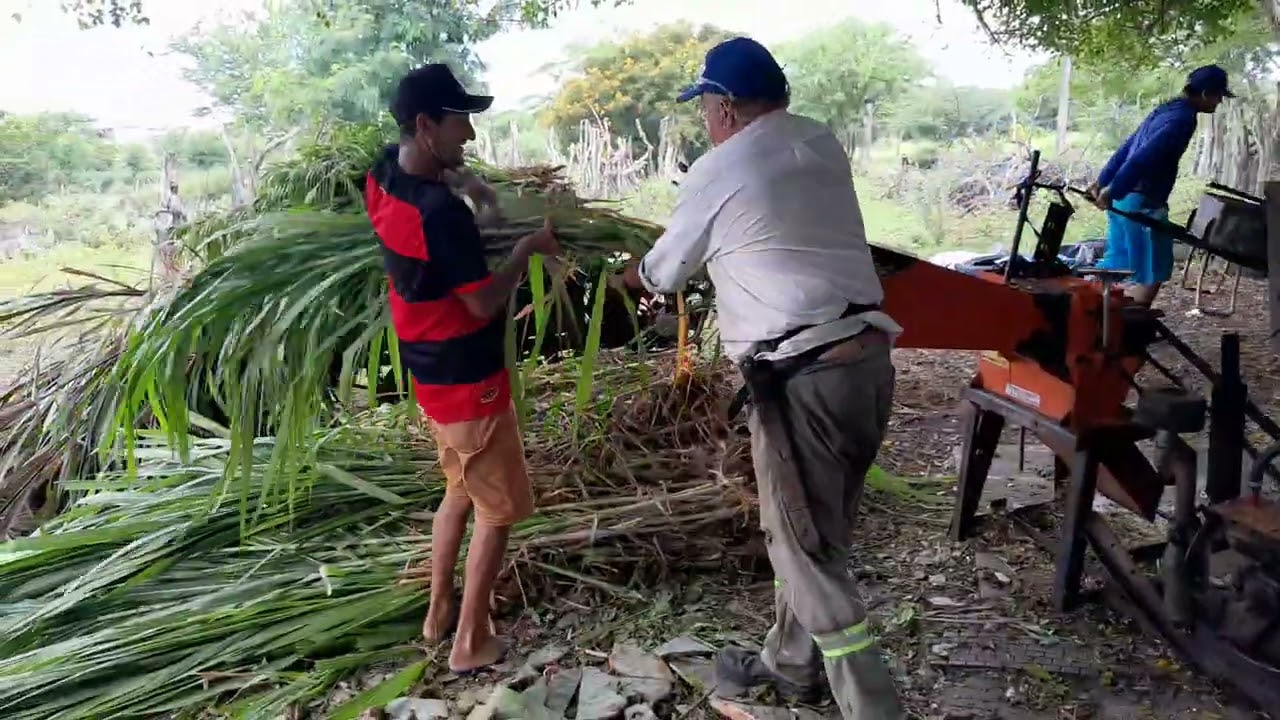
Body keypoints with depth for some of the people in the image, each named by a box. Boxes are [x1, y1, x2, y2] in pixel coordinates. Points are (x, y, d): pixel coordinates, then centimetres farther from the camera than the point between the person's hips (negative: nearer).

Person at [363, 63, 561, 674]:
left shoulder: (383, 176, -1)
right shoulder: (443, 212, -28)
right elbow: (484, 302, -20)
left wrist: (452, 173, 8)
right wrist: (527, 248, -7)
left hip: (430, 372, 9)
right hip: (467, 379, -9)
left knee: (460, 490, 24)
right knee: (498, 509, 7)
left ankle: (438, 613, 36)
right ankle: (471, 643, 16)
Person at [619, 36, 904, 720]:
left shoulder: (715, 173, -4)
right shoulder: (823, 144, 13)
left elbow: (664, 271, 11)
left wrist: (627, 275, 33)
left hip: (805, 377, -8)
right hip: (870, 358, 8)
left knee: (810, 555, 3)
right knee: (809, 535, 21)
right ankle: (788, 664, 39)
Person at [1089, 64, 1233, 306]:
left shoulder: (1166, 110, 17)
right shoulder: (1183, 119, -14)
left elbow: (1127, 148, 20)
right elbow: (1144, 157, -24)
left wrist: (1103, 180, 23)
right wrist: (1113, 190, -25)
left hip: (1123, 200, 10)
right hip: (1142, 204, -10)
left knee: (1115, 265, 14)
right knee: (1152, 272, -2)